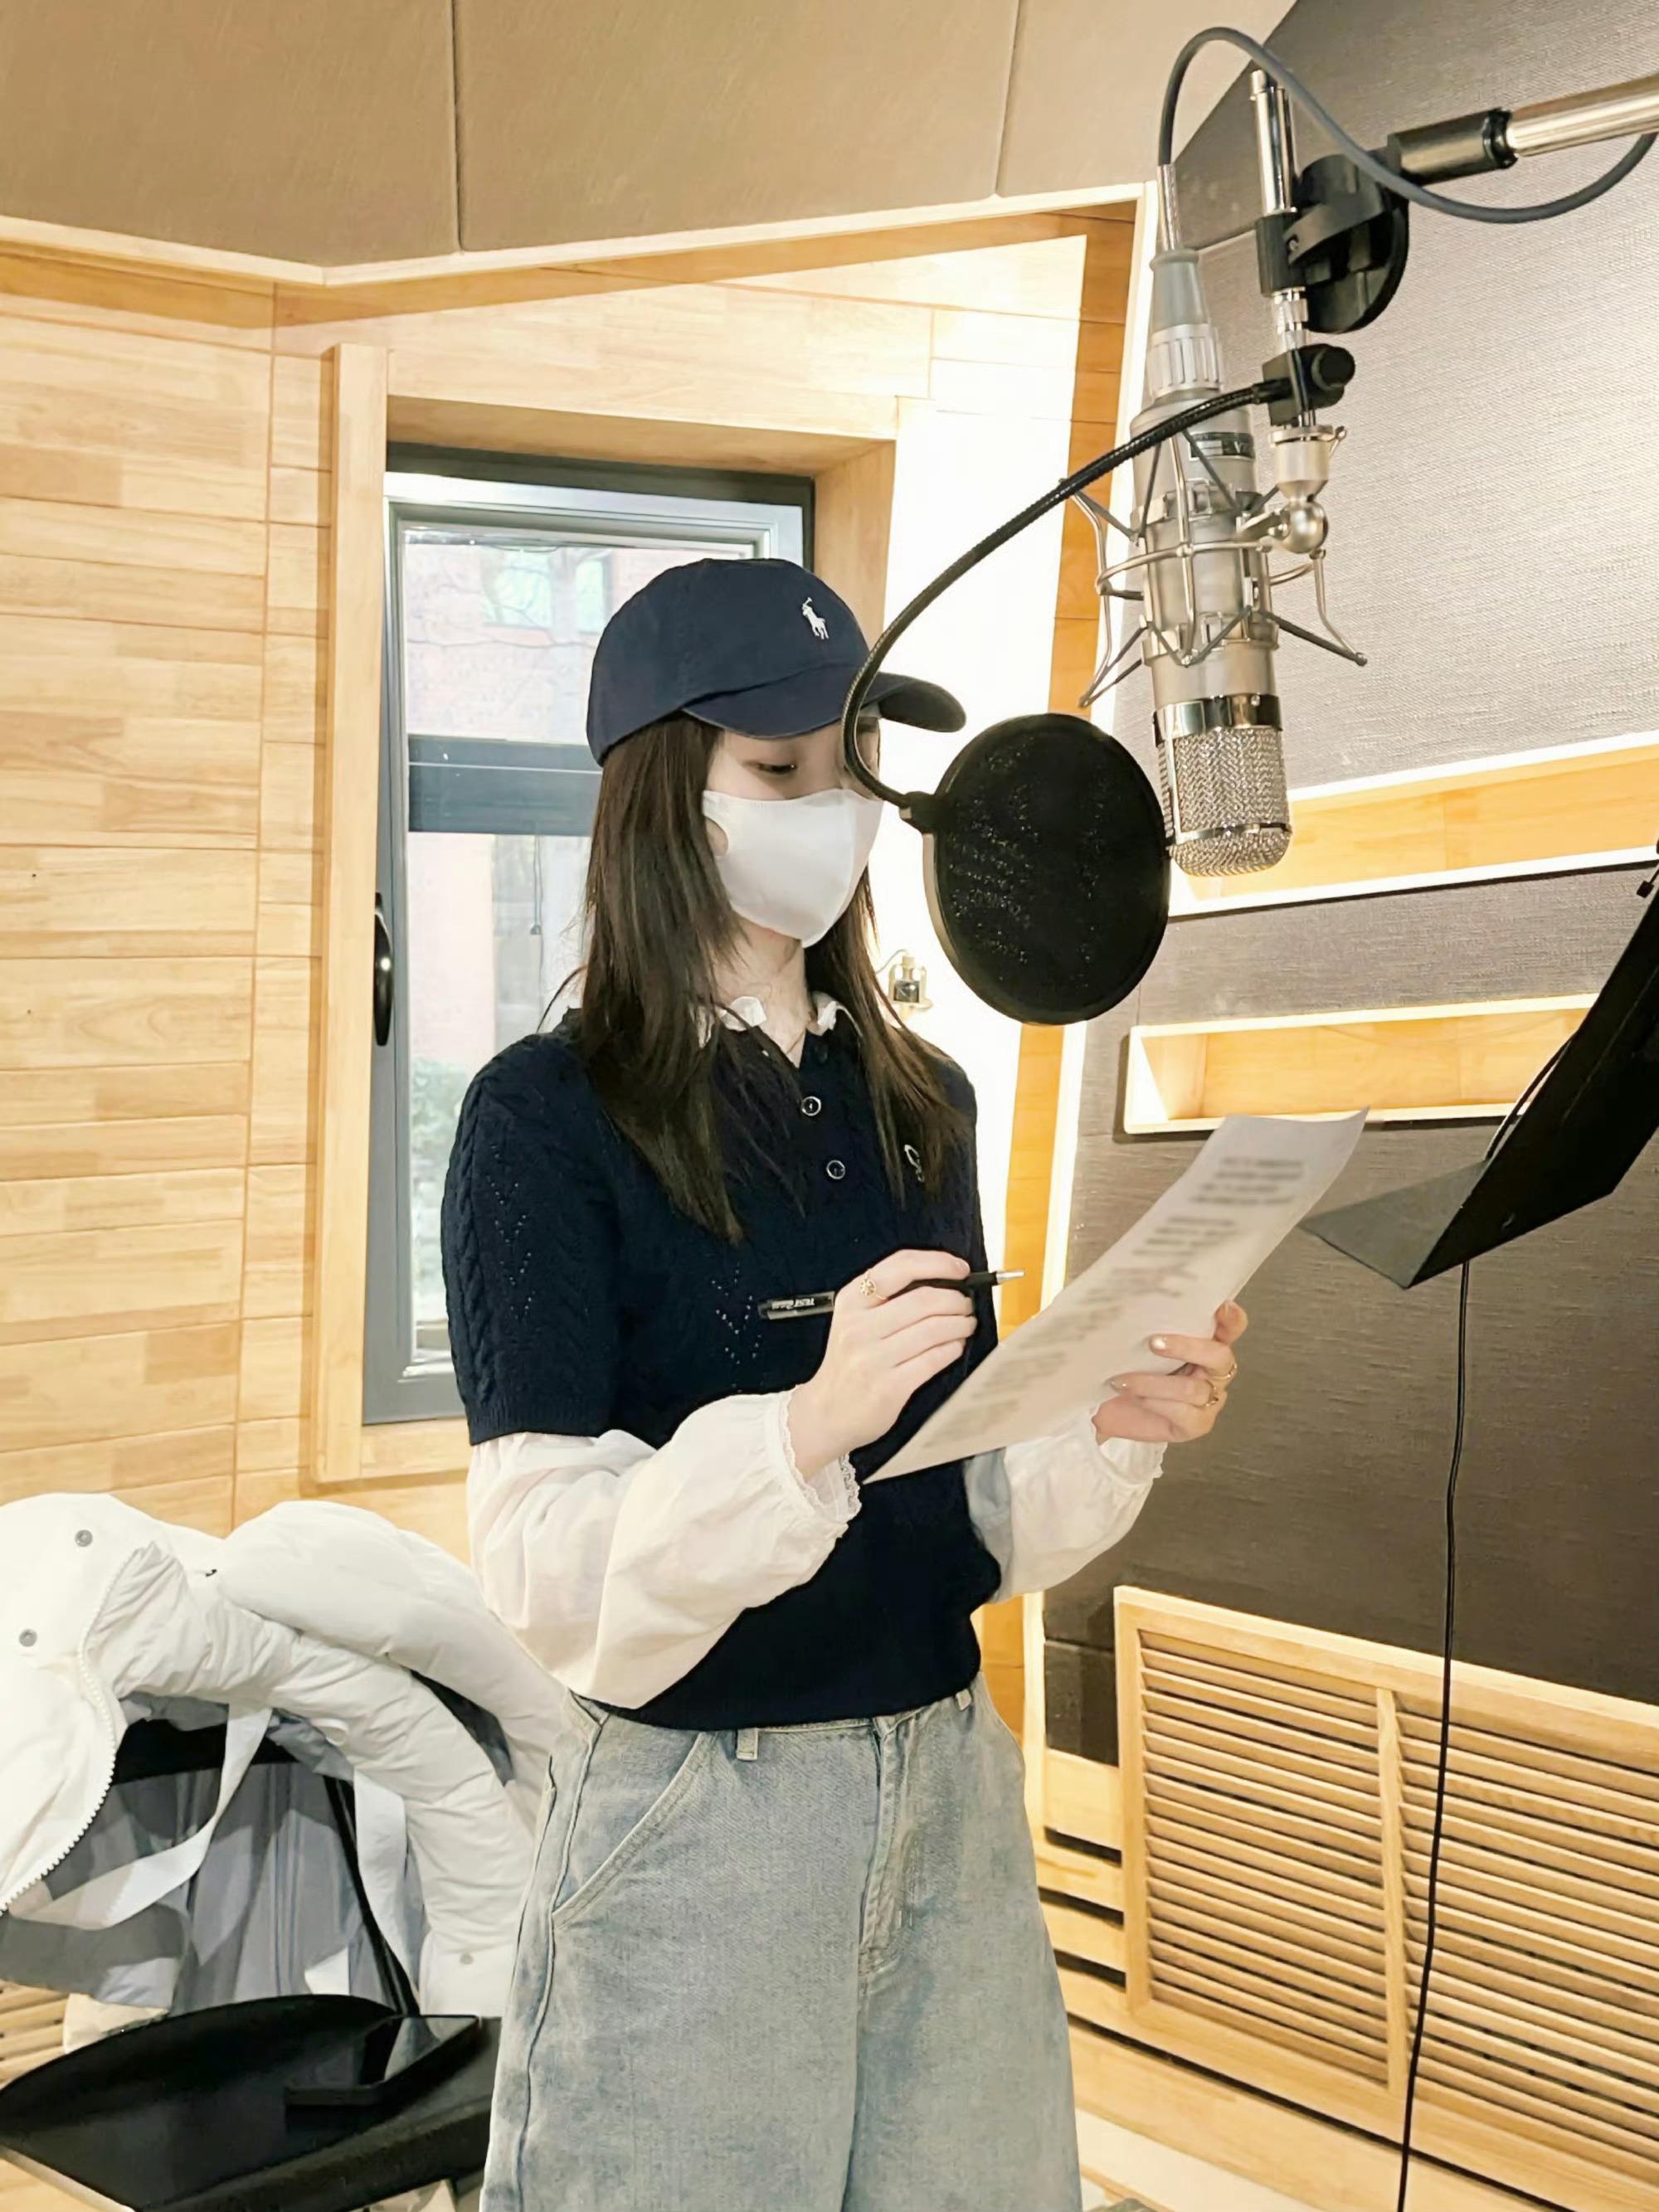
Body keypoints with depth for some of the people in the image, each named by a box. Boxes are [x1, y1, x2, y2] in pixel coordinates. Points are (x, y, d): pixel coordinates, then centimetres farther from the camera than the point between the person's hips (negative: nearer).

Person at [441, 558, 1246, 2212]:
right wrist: (805, 1428, -32)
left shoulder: (916, 1101, 6)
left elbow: (977, 1516, 9)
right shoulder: (549, 1116, -11)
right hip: (691, 1812, -5)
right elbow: (548, 1575, -17)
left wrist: (1113, 1429, -10)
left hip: (952, 1787, 5)